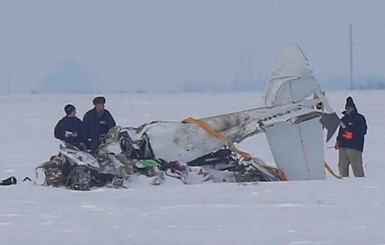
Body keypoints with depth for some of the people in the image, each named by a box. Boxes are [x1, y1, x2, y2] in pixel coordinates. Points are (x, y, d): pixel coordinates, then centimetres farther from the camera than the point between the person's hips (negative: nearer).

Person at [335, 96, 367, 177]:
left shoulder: (359, 118, -1)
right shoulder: (344, 119, 21)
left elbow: (361, 132, -8)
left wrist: (352, 135, -18)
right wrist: (338, 141, 15)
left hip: (354, 146, -7)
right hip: (343, 146, 7)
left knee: (356, 165, -10)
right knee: (342, 165, 6)